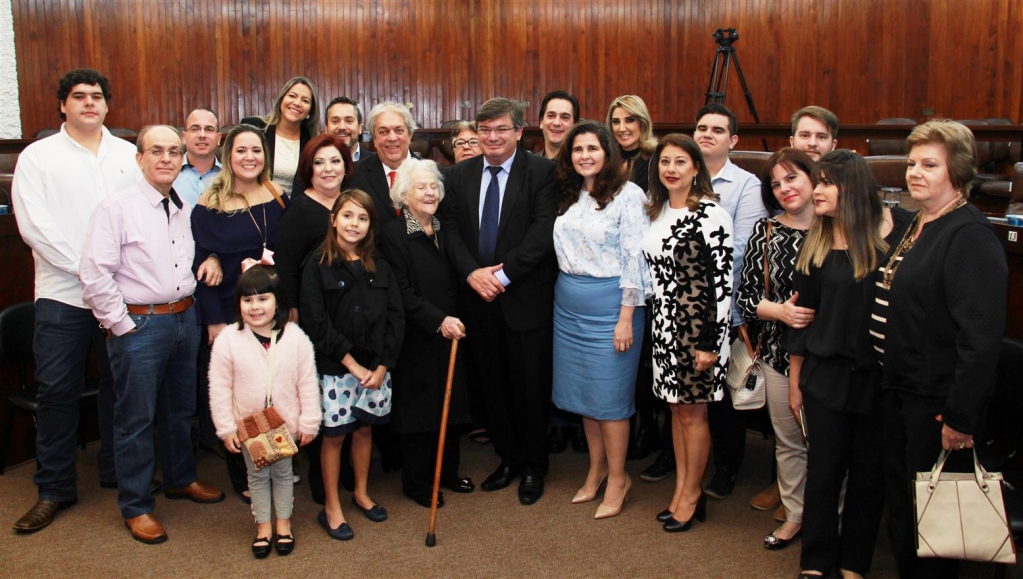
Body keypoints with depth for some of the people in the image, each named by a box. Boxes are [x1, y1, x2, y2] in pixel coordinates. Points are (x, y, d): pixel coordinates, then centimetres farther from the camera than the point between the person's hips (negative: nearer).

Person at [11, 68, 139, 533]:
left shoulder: (129, 155, 9)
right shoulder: (38, 156, 3)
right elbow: (33, 224, -6)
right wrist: (86, 267, -12)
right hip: (63, 292, -2)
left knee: (119, 384, 10)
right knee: (57, 390, 2)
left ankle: (117, 470, 25)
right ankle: (54, 489, 13)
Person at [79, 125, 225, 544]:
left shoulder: (186, 210, 7)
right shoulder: (117, 209, -11)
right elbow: (95, 276, -15)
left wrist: (192, 310, 9)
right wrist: (123, 326, -13)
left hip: (185, 318, 6)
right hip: (139, 324, -6)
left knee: (181, 410, 20)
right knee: (136, 418, 3)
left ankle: (181, 478, 40)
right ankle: (135, 507, 17)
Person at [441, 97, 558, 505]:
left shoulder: (541, 172, -5)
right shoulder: (459, 175, 8)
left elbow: (543, 230, -14)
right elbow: (451, 230, 3)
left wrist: (504, 274, -18)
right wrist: (471, 272, -13)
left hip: (526, 298, -4)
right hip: (478, 298, 4)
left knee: (530, 386, 5)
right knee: (492, 384, 13)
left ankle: (534, 467, 22)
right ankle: (508, 459, 29)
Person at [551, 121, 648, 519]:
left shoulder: (627, 195, -9)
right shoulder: (568, 196, 9)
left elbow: (635, 259, -12)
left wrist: (626, 318, -15)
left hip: (608, 303, -6)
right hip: (569, 305, 6)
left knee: (609, 395, 0)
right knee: (581, 390, 13)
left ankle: (617, 479, 15)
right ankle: (596, 469, 27)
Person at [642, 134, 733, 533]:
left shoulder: (711, 214, -14)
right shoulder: (655, 211, 8)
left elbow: (722, 282, -15)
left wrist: (710, 342, -17)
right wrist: (657, 324, 13)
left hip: (698, 324, -7)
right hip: (664, 324, 7)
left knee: (692, 412, 4)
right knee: (676, 407, 14)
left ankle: (692, 495, 19)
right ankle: (681, 489, 26)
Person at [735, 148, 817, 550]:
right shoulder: (765, 231, 1)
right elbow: (744, 296, 1)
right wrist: (779, 310, -15)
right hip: (780, 352, 2)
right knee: (788, 441, 14)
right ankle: (795, 515, 32)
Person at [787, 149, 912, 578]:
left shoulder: (899, 230, -7)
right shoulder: (815, 245, 2)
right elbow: (802, 313, 7)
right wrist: (794, 380, 9)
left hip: (879, 377, -2)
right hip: (826, 376, 2)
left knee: (868, 475, 11)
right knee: (823, 472, 9)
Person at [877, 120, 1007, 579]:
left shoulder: (970, 236, -18)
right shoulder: (914, 227, 11)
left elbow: (981, 336, -23)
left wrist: (961, 417, -23)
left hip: (939, 401, -9)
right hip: (900, 389, 9)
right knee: (899, 505, 18)